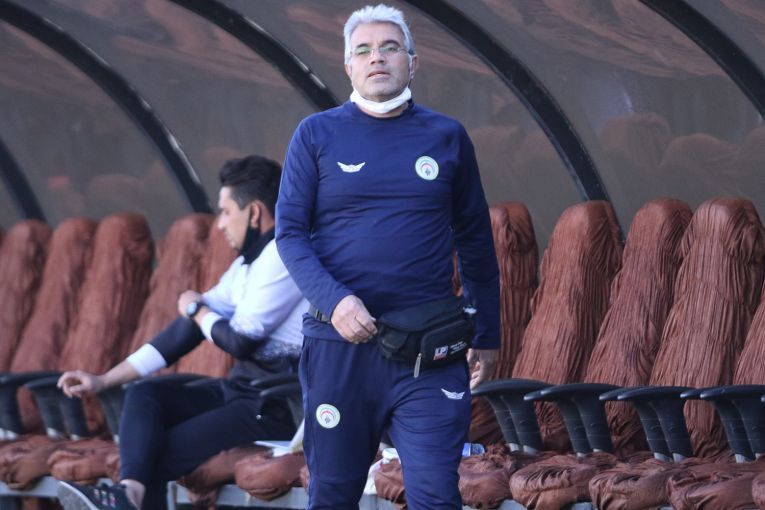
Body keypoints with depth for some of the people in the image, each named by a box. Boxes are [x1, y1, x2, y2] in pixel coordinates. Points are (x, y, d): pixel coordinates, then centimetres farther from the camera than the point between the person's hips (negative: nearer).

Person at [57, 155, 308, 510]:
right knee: (143, 394, -9)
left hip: (278, 404, -9)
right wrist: (104, 381, 11)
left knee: (159, 453, -15)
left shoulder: (283, 255, -12)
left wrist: (196, 310, 7)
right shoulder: (247, 265, 18)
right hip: (242, 389, 9)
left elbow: (242, 340, -15)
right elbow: (186, 330, 16)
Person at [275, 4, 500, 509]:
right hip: (338, 344, 0)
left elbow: (475, 242, 14)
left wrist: (487, 335, 14)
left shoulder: (447, 136, 9)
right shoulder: (316, 135, 5)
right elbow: (290, 233, 1)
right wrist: (334, 301, -16)